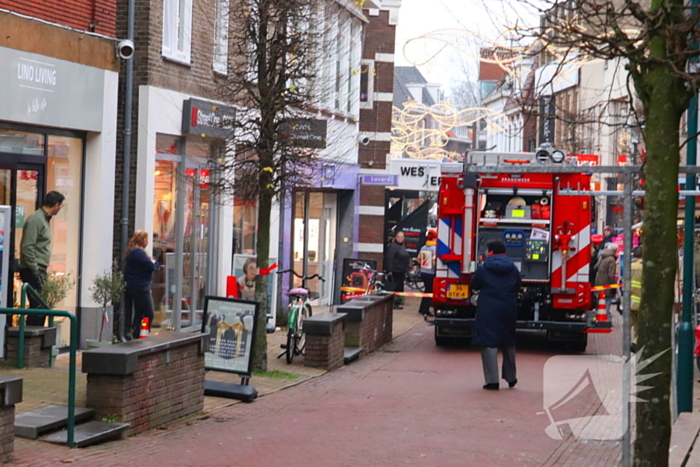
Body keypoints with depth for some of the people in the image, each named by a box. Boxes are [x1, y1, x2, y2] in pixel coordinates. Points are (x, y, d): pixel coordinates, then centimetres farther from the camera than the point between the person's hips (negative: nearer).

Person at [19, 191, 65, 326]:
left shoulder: (44, 219, 16)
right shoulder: (36, 219, -14)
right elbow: (27, 247, -20)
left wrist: (41, 271, 15)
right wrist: (36, 271, -19)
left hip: (39, 271, 10)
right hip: (33, 272, -10)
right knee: (37, 308, -11)